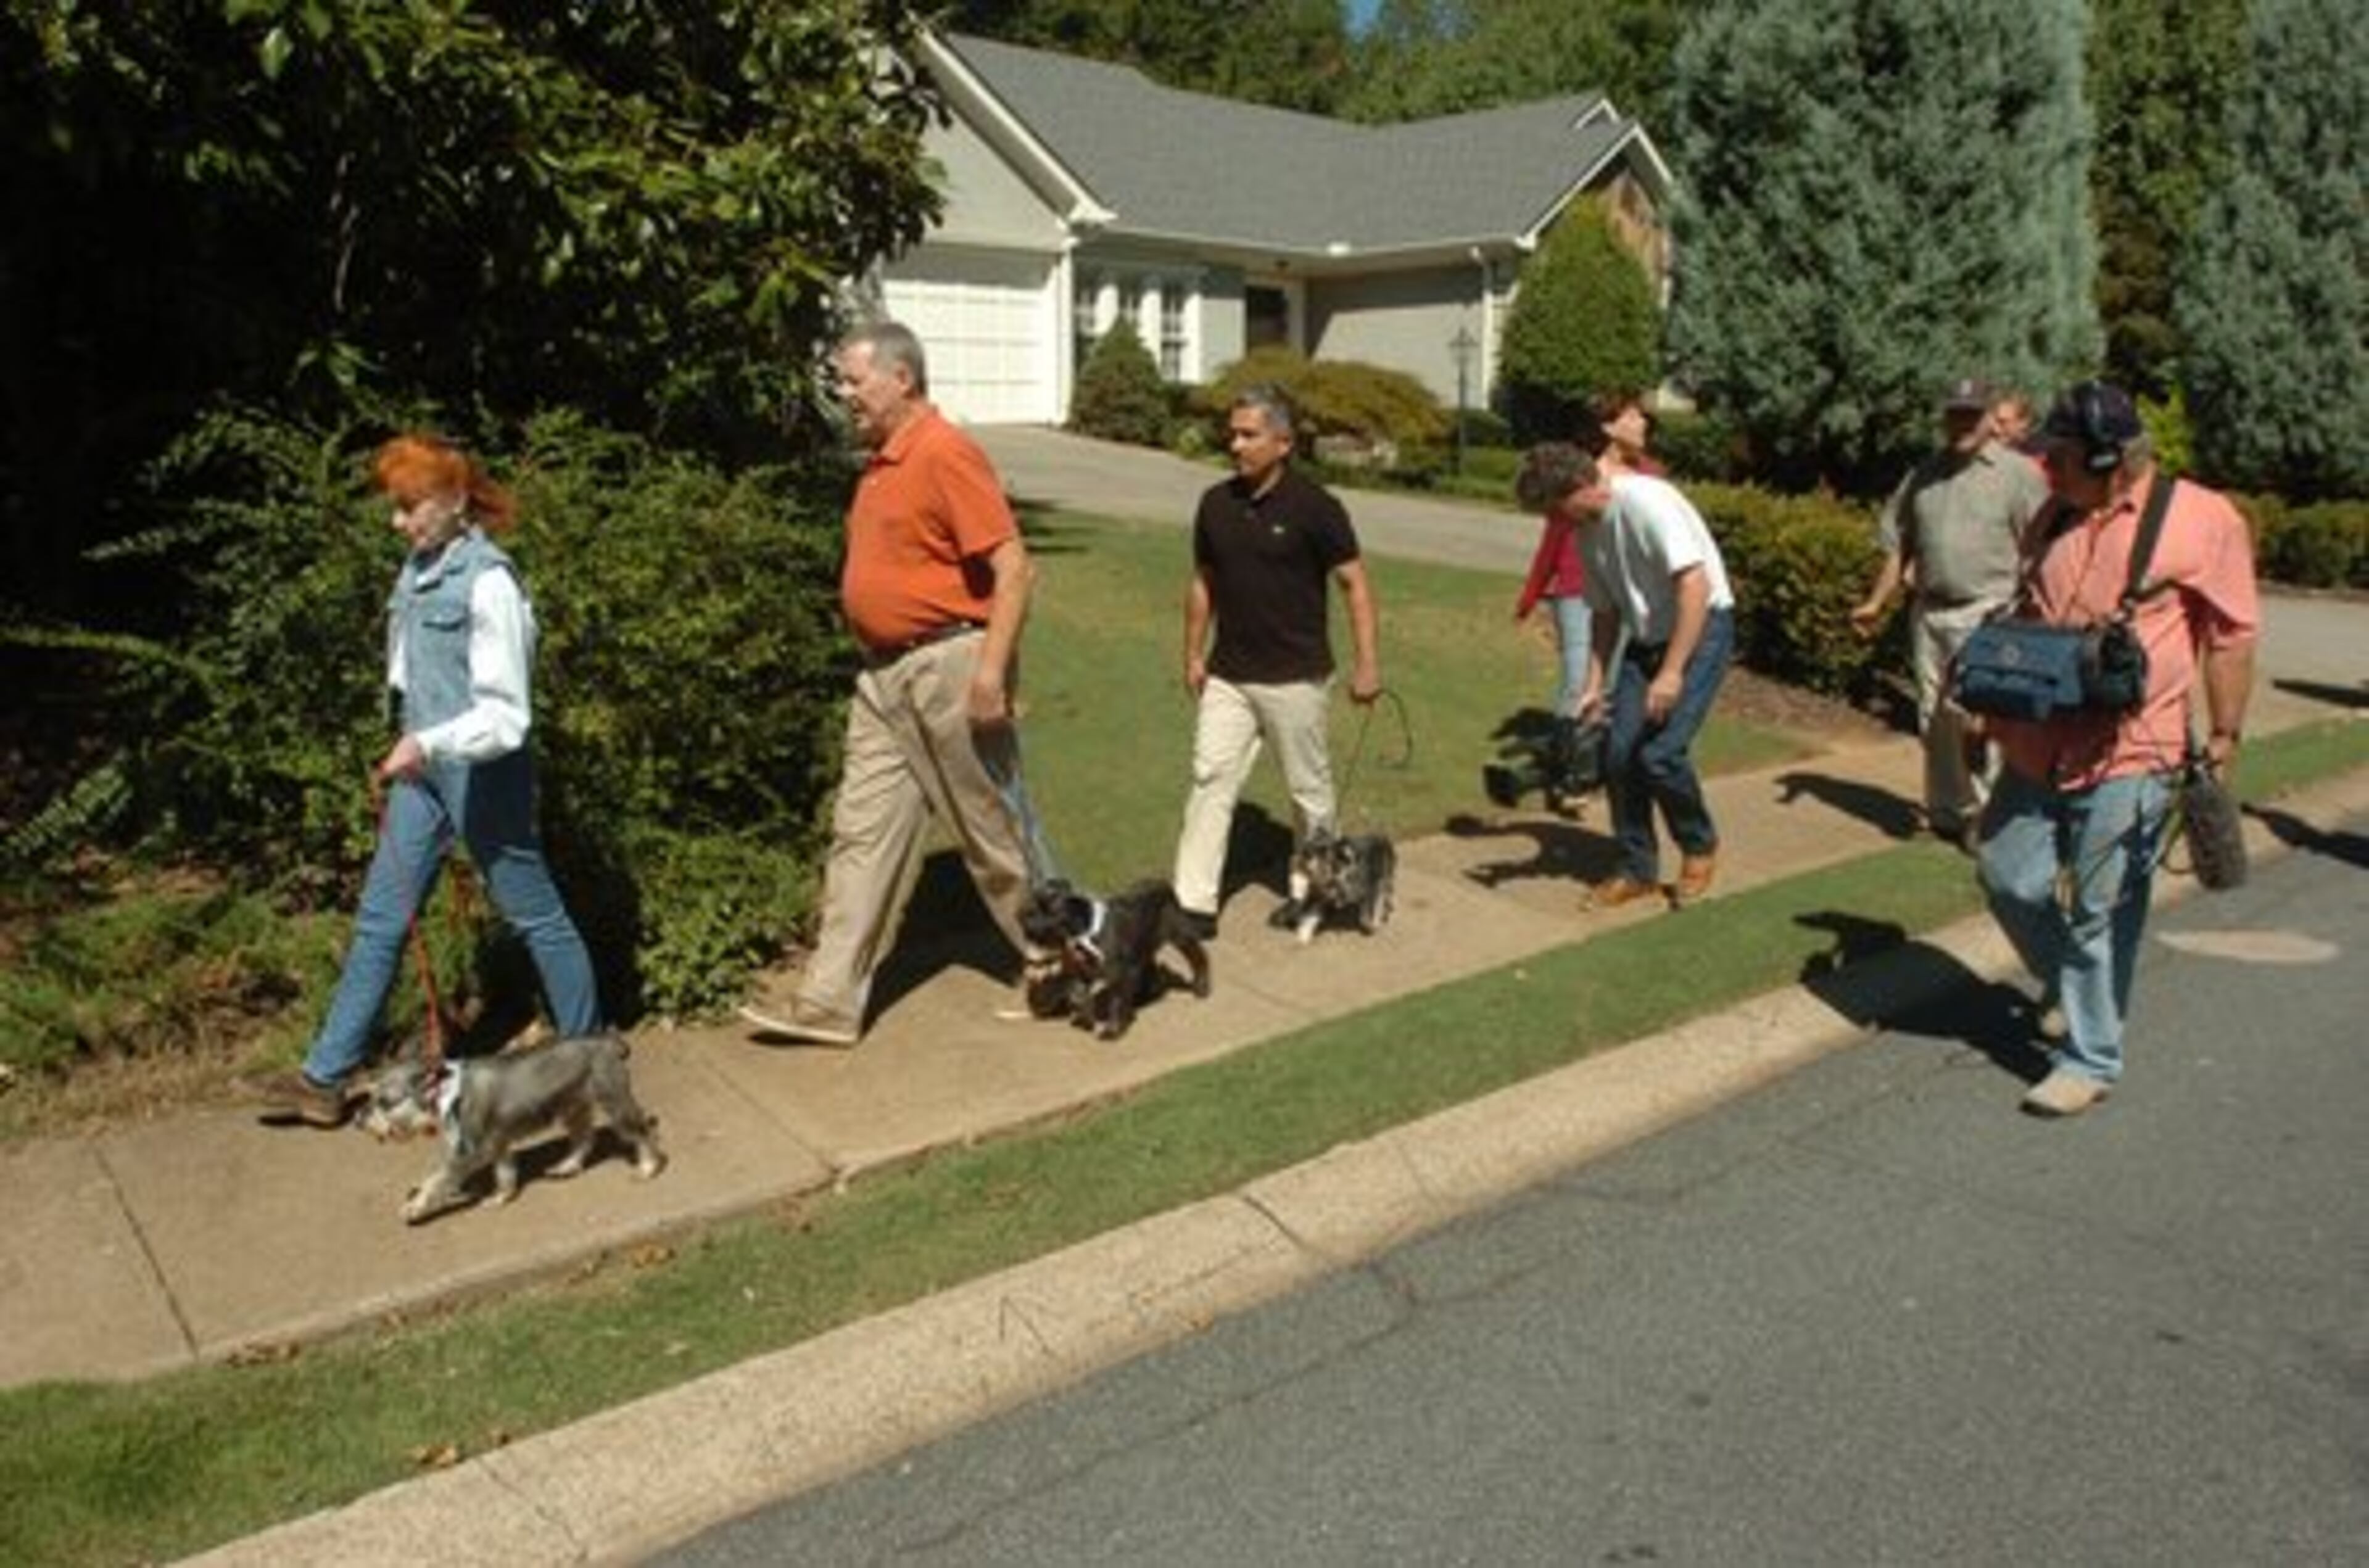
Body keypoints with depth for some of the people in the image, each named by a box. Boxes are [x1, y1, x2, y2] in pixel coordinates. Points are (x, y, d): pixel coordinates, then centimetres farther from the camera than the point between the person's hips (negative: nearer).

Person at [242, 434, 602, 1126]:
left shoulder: (488, 583, -19)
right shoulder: (419, 570, 5)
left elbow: (507, 714, -22)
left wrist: (430, 744, -34)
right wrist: (414, 747, 22)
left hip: (483, 773, -8)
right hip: (424, 768, 8)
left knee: (535, 915, 7)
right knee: (379, 919, 10)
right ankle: (325, 1079, 18)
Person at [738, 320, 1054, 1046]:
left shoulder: (946, 454, -15)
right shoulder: (883, 462, 13)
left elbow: (1013, 568, -20)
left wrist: (992, 669, -25)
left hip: (948, 667, -9)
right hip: (884, 673, 9)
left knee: (994, 829, 4)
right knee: (861, 831, 7)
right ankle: (829, 1002, 11)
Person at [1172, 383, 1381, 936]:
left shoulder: (1313, 506, -11)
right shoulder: (1216, 503, 3)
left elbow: (1355, 584, -9)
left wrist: (1367, 664, -14)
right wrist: (1193, 654, 10)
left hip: (1294, 677, -4)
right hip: (1226, 676, 4)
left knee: (1308, 788, 9)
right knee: (1210, 780, -1)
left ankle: (1312, 890, 27)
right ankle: (1195, 904, 1)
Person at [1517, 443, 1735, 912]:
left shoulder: (1646, 500, -22)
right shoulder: (1587, 534, 3)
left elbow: (1695, 585, -28)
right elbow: (1607, 613, 13)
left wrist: (1672, 671, -30)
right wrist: (1595, 684, 5)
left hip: (1703, 629, -7)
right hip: (1646, 637, 8)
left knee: (1660, 753, -16)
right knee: (1618, 753, -2)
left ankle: (1701, 848, 11)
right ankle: (1639, 870, 14)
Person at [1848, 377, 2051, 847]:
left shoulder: (2017, 474, -1)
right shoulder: (1924, 475, 13)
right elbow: (1899, 545, 17)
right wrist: (1877, 603, 13)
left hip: (1987, 614, -5)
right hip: (1929, 611, 5)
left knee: (1975, 717, -10)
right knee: (1934, 717, 10)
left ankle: (1982, 813, 2)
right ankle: (1945, 810, 23)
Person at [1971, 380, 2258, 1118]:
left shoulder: (2200, 520, -8)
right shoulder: (2056, 518, 10)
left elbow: (2231, 637, -6)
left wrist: (2224, 736, -7)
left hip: (2128, 757, -6)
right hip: (2040, 745, 6)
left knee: (2100, 912, 1)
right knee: (2007, 877, 9)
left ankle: (2090, 1060, 15)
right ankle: (2068, 986, 37)